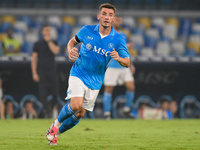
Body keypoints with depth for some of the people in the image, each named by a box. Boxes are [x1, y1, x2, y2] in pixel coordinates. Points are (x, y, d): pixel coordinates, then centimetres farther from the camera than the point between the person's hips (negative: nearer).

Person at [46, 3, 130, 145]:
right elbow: (73, 41, 13)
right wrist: (70, 50, -10)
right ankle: (56, 124, 4)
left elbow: (127, 62, -8)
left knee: (80, 114, 6)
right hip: (78, 74, -2)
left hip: (95, 81, 2)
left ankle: (55, 133, 29)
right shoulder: (87, 30, -6)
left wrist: (119, 58, -31)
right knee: (76, 105, -24)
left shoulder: (118, 39, -7)